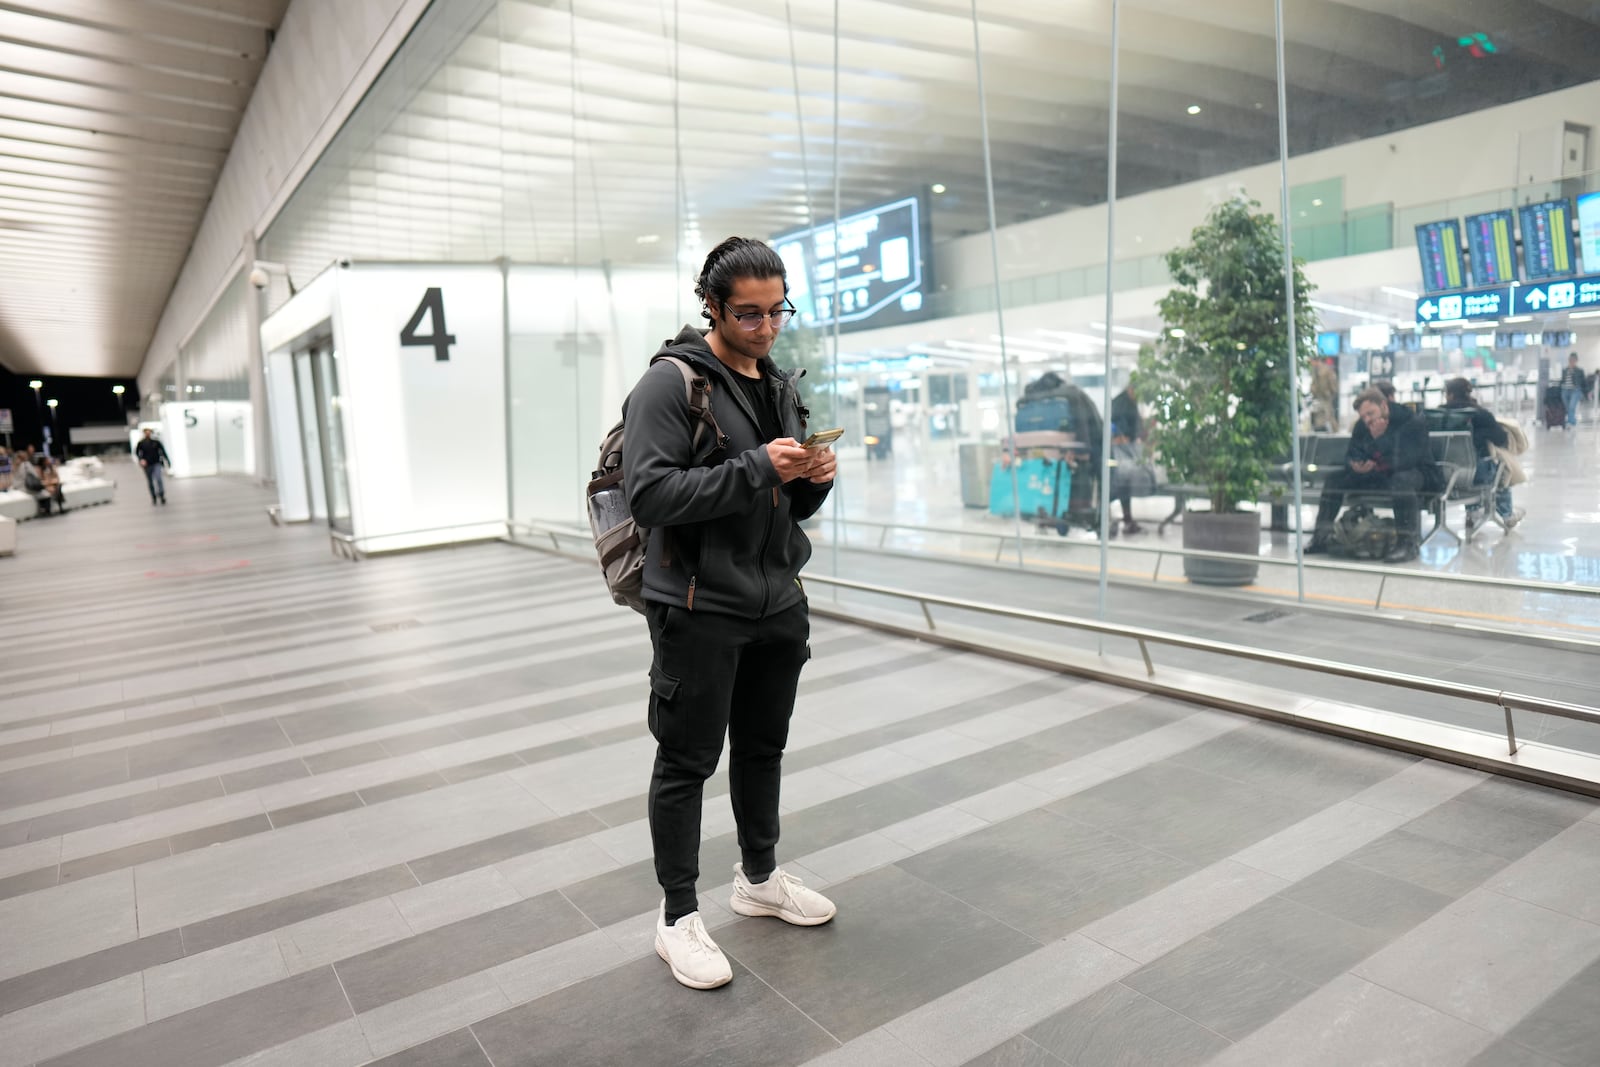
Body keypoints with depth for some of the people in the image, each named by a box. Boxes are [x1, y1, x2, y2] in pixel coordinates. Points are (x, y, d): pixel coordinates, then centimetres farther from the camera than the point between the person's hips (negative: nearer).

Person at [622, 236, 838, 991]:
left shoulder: (780, 387, 12)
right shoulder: (669, 384, -12)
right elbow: (650, 495, -22)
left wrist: (814, 479, -7)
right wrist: (755, 468, -26)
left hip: (777, 602, 7)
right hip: (700, 609, -7)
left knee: (762, 747, 19)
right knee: (688, 761, 5)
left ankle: (758, 878, 39)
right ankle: (677, 916, 21)